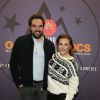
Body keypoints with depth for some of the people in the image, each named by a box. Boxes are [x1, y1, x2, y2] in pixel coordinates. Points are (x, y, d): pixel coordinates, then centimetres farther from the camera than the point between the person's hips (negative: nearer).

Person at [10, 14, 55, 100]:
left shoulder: (50, 45, 2)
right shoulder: (20, 41, -5)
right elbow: (13, 64, -1)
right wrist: (18, 83, -3)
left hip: (43, 86, 2)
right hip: (26, 86, -1)